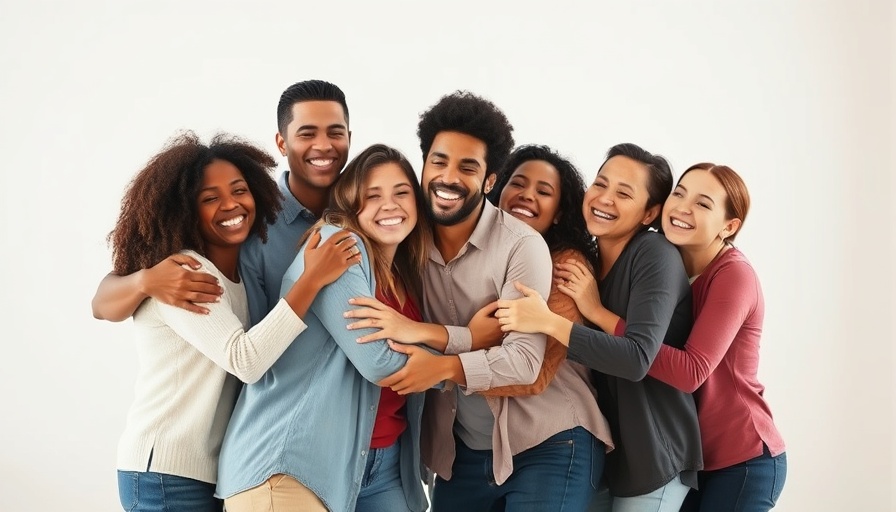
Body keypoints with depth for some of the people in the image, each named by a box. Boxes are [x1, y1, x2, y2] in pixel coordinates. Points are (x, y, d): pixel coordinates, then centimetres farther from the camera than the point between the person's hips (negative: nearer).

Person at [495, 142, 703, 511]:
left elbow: (638, 359, -28)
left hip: (650, 452, -7)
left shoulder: (655, 256, -16)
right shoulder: (584, 261, 6)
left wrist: (548, 322, -31)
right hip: (597, 447, 7)